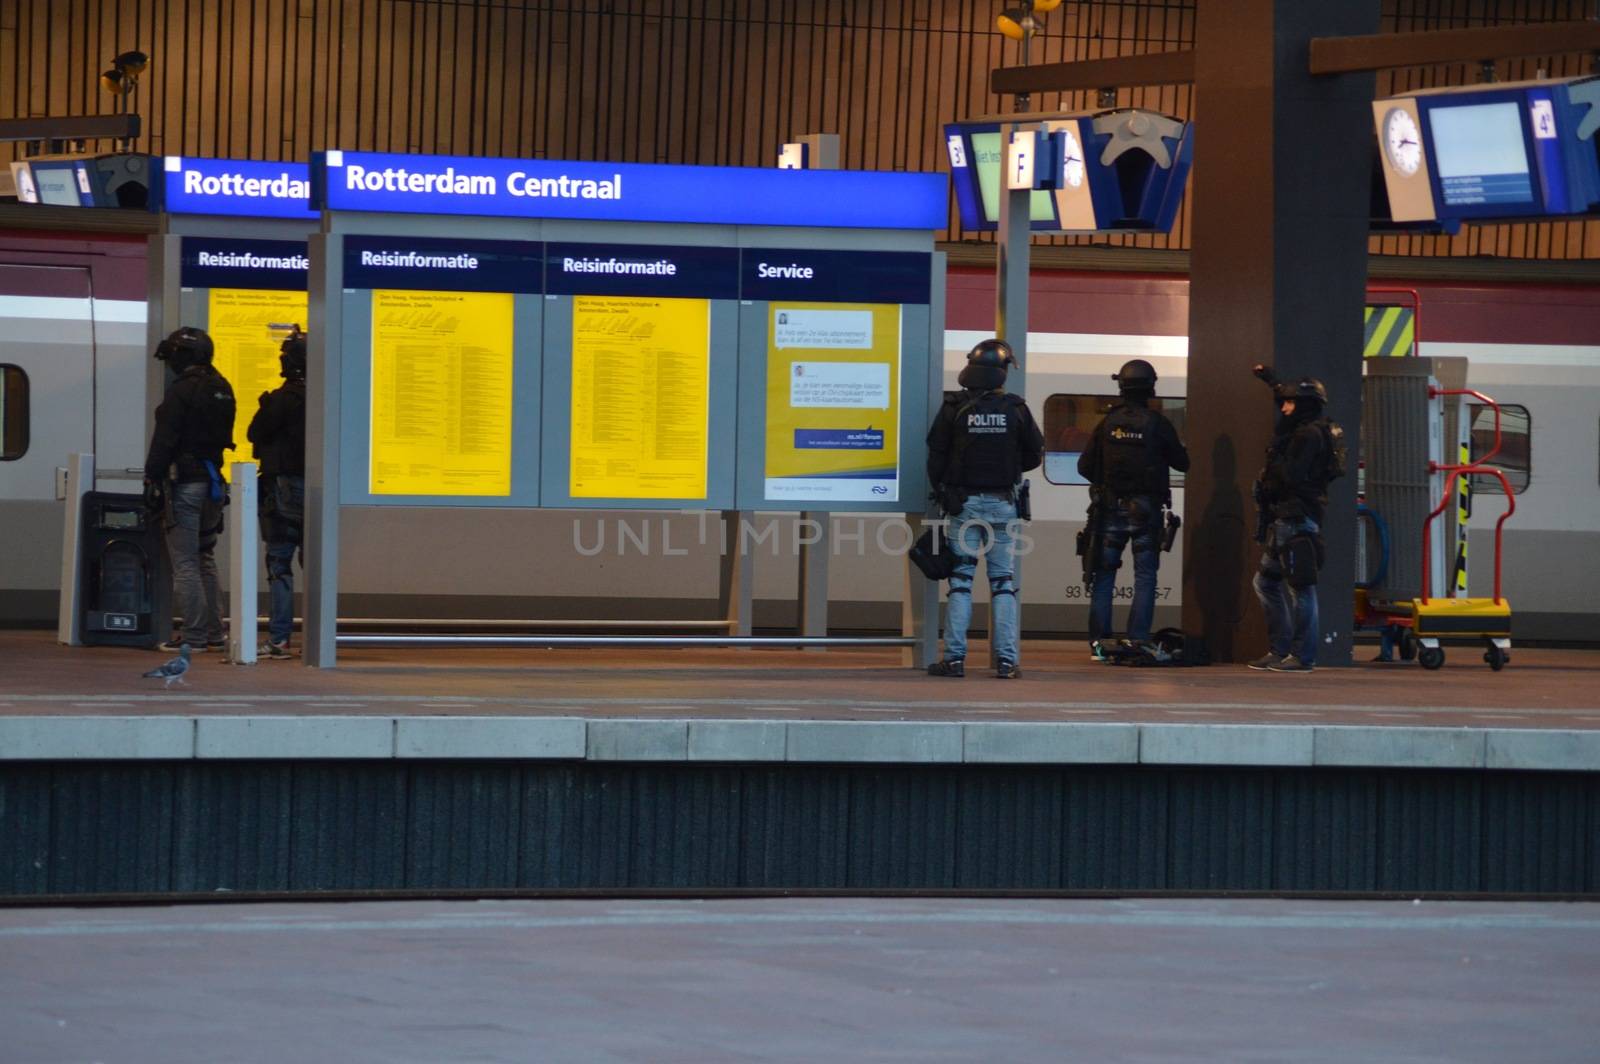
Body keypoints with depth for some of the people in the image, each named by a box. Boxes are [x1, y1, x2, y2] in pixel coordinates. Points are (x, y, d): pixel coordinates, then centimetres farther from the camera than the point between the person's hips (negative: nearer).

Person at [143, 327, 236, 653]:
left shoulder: (181, 391, -14)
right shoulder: (223, 390, 12)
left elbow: (164, 441, -16)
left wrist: (152, 481, -11)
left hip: (184, 482, -8)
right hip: (213, 481, 8)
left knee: (184, 564, -6)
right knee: (205, 560, 17)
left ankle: (194, 636, -8)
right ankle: (213, 634, 17)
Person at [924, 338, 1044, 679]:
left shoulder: (953, 409, -6)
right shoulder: (1016, 409, -4)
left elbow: (936, 456, -2)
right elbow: (1034, 455, 5)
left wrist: (941, 493, 15)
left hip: (963, 505, -1)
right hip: (1003, 503, 1)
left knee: (960, 580, 3)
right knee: (1004, 582, 5)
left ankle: (955, 658, -2)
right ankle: (1006, 660, 1)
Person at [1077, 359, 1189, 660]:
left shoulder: (1108, 423, -1)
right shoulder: (1157, 423, -7)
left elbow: (1085, 466, 2)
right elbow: (1181, 463, 1)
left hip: (1110, 509, 2)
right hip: (1146, 510, -2)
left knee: (1103, 575, 8)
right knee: (1145, 576, 4)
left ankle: (1099, 643, 4)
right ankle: (1138, 642, -3)